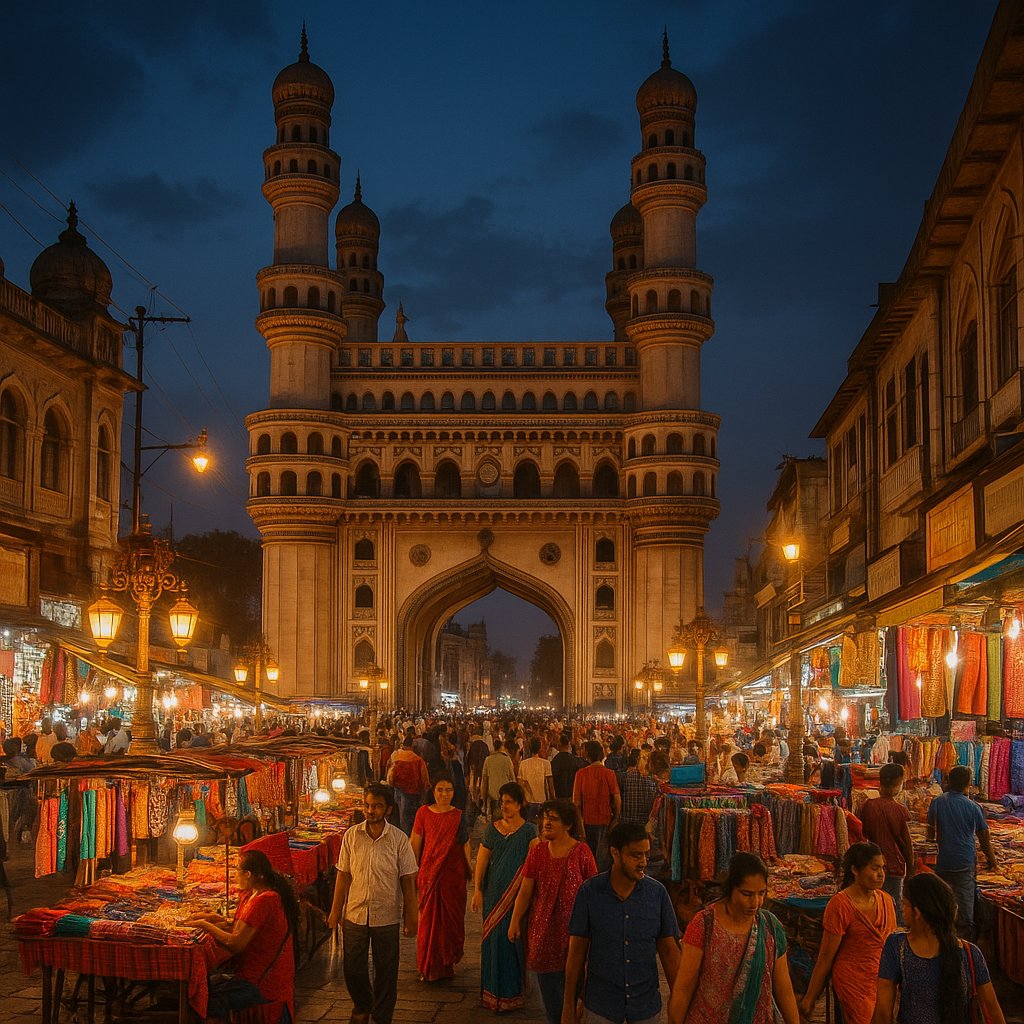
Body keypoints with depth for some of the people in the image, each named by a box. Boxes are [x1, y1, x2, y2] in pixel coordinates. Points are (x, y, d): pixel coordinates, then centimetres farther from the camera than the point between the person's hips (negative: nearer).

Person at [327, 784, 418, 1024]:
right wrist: (336, 911, 3)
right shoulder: (351, 835, -3)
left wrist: (410, 917, -2)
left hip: (387, 916, -1)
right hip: (355, 914, 1)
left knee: (386, 972, 8)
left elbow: (408, 880, -3)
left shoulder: (399, 839, -7)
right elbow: (343, 876, 3)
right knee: (353, 969, 11)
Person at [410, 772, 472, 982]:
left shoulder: (458, 816, -1)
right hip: (429, 873, 0)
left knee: (451, 919, 7)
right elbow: (415, 843, 1)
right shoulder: (423, 813, -2)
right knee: (428, 919, 3)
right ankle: (428, 968, 17)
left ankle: (448, 963, 25)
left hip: (453, 874, 0)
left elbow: (465, 845, 2)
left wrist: (469, 869, -2)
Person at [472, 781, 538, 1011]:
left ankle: (511, 992, 10)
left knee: (513, 938, -1)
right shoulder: (493, 829, 6)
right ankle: (493, 990, 21)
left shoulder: (528, 830, -4)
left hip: (517, 895, -3)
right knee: (493, 938, 7)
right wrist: (477, 889, 3)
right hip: (494, 892, 3)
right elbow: (482, 860, 7)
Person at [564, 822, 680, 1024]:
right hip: (600, 1005, -1)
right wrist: (569, 1006, -2)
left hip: (645, 1006, 1)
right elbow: (577, 951, -5)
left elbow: (669, 951, 1)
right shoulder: (590, 891, -11)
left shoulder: (657, 892, -7)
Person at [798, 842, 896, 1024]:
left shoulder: (886, 900, 5)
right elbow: (825, 957, -9)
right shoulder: (840, 905, -13)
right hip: (853, 981, -6)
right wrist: (810, 999, -5)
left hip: (882, 981, 6)